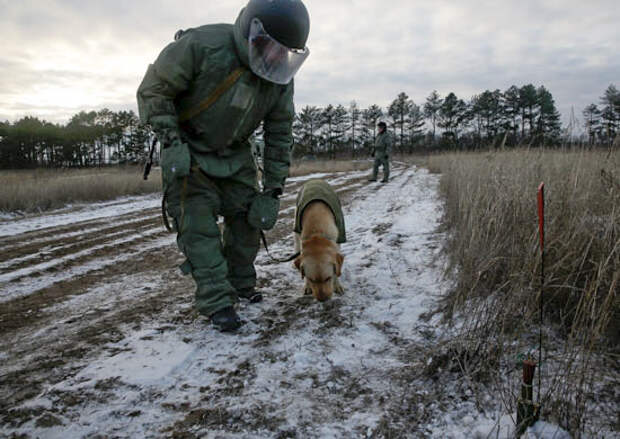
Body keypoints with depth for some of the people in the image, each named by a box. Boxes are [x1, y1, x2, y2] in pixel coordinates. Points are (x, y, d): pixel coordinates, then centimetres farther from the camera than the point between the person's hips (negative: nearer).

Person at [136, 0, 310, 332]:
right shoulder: (201, 45, -26)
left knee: (248, 217, 4)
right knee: (198, 224, -11)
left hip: (235, 156, 5)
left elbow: (279, 136, -3)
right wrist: (171, 143, -25)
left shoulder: (280, 79, -10)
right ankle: (217, 303, -6)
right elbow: (153, 89, -17)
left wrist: (272, 191, -6)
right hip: (188, 152, -5)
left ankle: (242, 284, 24)